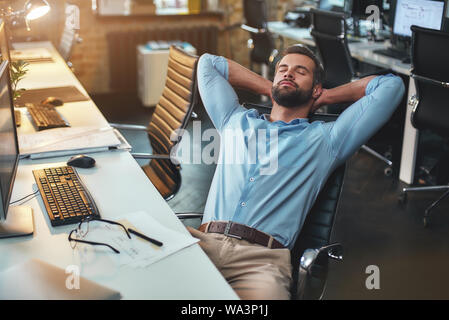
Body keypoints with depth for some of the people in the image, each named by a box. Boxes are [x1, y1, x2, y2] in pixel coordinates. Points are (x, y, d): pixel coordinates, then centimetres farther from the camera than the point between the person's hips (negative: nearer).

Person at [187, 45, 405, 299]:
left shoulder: (325, 138, 18)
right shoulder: (236, 121, 27)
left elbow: (391, 85, 21)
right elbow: (208, 62, 39)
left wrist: (327, 96, 30)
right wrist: (268, 88, 36)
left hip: (262, 259, -2)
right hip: (203, 241, 2)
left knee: (266, 289, -35)